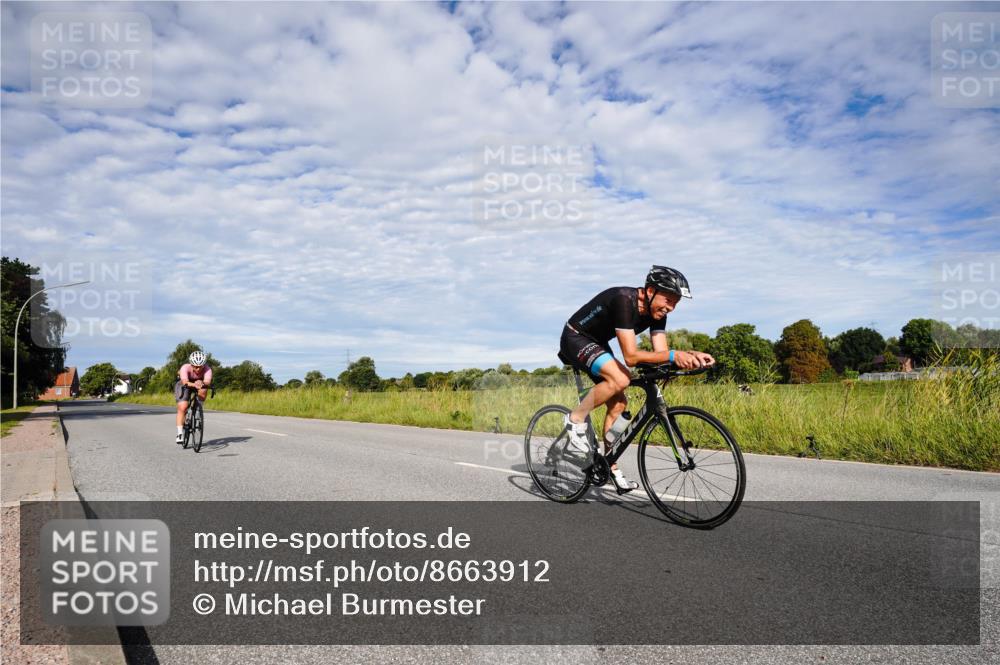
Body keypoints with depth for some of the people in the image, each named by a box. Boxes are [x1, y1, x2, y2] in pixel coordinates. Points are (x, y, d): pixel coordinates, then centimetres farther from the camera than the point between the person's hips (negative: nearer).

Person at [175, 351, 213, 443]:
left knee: (203, 391, -34)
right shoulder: (185, 368, -33)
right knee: (182, 407, -18)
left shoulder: (207, 369, -30)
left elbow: (208, 381, -46)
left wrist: (202, 383, -69)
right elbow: (185, 382, -49)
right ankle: (180, 434, -10)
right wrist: (194, 385, -69)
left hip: (200, 383, 2)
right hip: (184, 385, -1)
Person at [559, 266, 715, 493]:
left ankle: (610, 466, 13)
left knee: (618, 403, 2)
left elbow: (661, 353, -13)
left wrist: (691, 356, -29)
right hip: (575, 338, -8)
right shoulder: (624, 301, -33)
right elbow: (631, 357, -37)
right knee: (620, 378, -30)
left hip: (597, 343, 8)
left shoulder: (657, 312, -9)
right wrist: (673, 355, -44)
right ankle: (576, 418, -11)